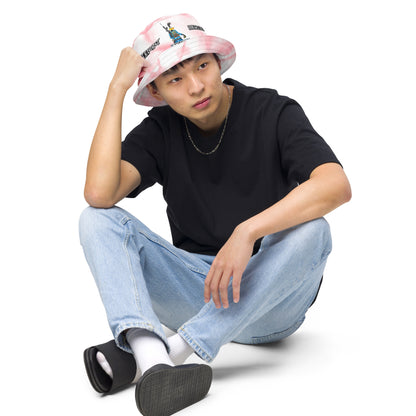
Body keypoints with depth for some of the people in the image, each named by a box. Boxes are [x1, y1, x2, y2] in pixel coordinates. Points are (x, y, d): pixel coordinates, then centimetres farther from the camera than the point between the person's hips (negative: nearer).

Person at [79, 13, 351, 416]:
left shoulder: (273, 113, -7)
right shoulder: (160, 130, 2)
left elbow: (337, 185, -26)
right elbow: (100, 193, -18)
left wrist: (247, 232, -36)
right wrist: (116, 87, -14)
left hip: (269, 301, -2)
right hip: (196, 291, 3)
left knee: (312, 232, -33)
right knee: (97, 219, -14)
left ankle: (174, 348, -34)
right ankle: (152, 358, -40)